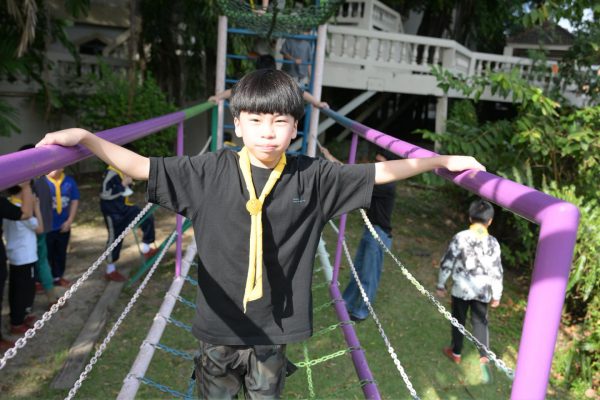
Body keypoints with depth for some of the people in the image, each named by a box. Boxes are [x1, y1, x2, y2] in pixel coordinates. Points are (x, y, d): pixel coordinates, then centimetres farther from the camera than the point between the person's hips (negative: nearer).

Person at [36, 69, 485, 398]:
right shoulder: (210, 172, -11)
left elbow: (379, 172, -4)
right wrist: (84, 136, -14)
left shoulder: (313, 177, -10)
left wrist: (442, 160, -1)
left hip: (275, 326, 1)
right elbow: (144, 168, -8)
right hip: (219, 324, 0)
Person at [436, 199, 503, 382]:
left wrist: (441, 284, 4)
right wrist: (496, 295, 8)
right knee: (480, 322, 16)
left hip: (461, 288, -1)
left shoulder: (460, 237, -13)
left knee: (458, 320, 17)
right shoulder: (493, 243, -8)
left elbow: (446, 263, -9)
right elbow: (496, 271, -3)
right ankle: (484, 356, 3)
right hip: (482, 291, 1)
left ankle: (456, 353, 32)